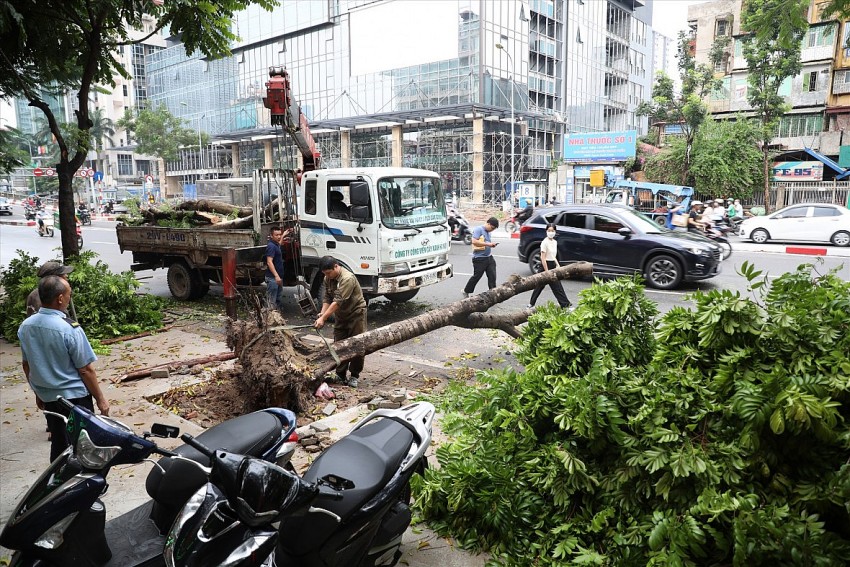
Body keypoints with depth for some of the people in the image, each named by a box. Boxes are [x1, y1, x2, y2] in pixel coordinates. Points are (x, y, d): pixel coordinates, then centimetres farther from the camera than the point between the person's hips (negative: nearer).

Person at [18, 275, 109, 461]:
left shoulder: (25, 326, -4)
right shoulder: (70, 329, -24)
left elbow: (26, 364, 8)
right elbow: (86, 370, -18)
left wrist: (38, 392, 21)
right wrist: (100, 399, -7)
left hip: (47, 397, 6)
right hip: (75, 397, -6)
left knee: (58, 443, 19)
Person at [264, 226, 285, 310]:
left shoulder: (276, 245, 14)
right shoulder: (271, 246, -16)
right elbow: (269, 262, -24)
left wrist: (283, 235, 48)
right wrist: (276, 276, -30)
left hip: (278, 277, 10)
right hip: (272, 278, -10)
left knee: (279, 300, 16)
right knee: (271, 301, -8)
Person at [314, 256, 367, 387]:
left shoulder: (348, 278, -28)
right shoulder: (328, 279, -1)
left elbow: (338, 302, -32)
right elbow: (327, 298, 1)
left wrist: (323, 318, -33)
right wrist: (322, 313, -18)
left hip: (356, 313, -7)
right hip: (341, 316, 7)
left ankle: (354, 376, 8)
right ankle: (340, 375, 14)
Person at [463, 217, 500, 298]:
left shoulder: (488, 232, 17)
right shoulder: (478, 229, -10)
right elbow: (474, 241, -23)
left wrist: (491, 245, 7)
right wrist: (488, 244, -21)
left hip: (489, 257, 8)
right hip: (479, 258, -8)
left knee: (492, 276, 1)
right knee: (476, 276, 3)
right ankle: (466, 291, 21)